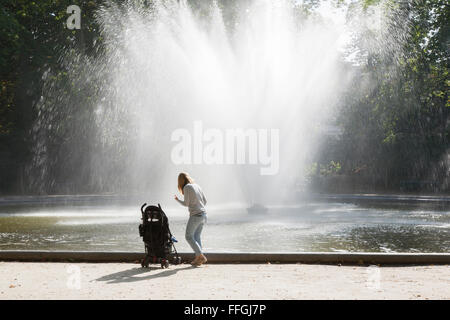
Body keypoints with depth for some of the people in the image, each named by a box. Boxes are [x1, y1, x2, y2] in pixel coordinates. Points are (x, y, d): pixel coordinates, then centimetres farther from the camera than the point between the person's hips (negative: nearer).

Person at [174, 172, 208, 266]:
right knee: (197, 236, 13)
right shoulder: (197, 186, 13)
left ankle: (201, 256, -7)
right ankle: (198, 258, 9)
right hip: (203, 214, 7)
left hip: (195, 215, -7)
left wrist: (177, 200, 9)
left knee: (189, 236, 1)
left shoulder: (187, 187, -8)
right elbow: (205, 201, 14)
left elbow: (186, 203, -8)